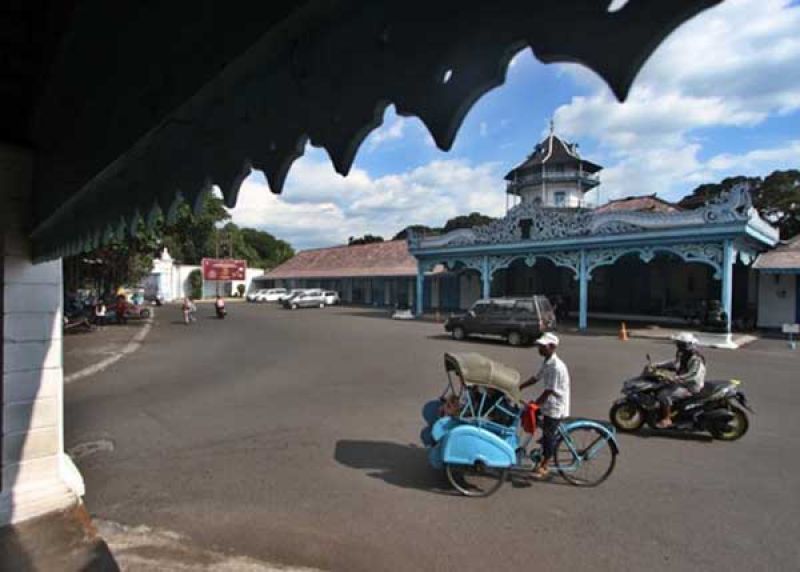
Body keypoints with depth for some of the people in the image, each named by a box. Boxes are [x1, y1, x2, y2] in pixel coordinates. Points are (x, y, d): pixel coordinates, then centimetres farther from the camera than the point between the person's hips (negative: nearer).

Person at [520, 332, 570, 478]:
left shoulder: (556, 367, -26)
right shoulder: (546, 363, 4)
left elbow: (549, 391, -26)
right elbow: (536, 378, 14)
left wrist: (534, 404, -21)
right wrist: (518, 387, 11)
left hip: (555, 407, -9)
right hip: (548, 405, 9)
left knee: (549, 436, 2)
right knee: (546, 434, 18)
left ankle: (544, 466, 15)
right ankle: (544, 460, 33)